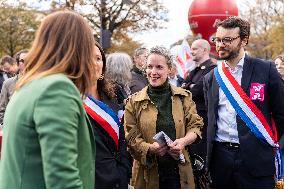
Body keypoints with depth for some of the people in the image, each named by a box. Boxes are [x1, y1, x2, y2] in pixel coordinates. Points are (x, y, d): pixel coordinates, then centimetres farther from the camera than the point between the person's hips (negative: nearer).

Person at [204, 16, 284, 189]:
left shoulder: (265, 70, -2)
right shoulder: (211, 78, 10)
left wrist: (268, 143, 1)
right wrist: (209, 152, 10)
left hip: (256, 159, -3)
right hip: (219, 156, 4)